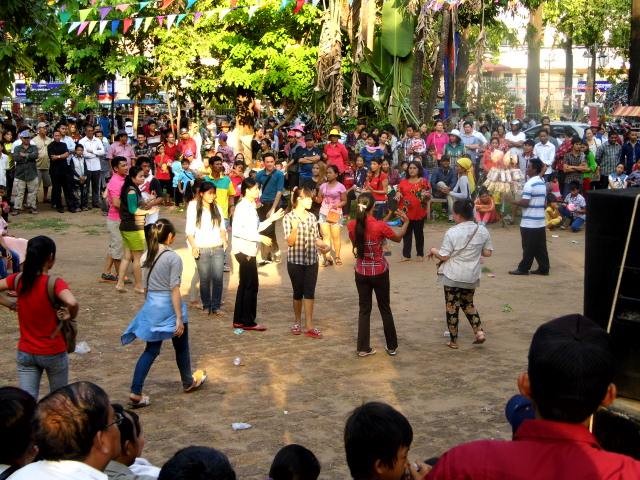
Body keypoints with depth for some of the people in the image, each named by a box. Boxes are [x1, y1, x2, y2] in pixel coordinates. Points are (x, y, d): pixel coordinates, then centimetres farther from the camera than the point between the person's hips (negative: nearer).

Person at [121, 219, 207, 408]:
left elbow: (145, 286, 10)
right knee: (181, 347, 17)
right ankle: (188, 383, 38)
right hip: (169, 307, -5)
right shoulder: (173, 258, -15)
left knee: (151, 350, 10)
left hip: (151, 307, 5)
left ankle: (135, 393, 1)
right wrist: (179, 318, -14)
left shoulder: (147, 256, 3)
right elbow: (174, 290, -17)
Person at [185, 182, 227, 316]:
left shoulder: (217, 207, 12)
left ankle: (216, 306, 6)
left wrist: (224, 239, -2)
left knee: (218, 278, -2)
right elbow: (189, 231, -2)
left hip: (218, 248, 3)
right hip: (202, 249, -3)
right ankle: (206, 305, 14)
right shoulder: (194, 208, 0)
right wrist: (193, 246, -16)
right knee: (205, 279, 0)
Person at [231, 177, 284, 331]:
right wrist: (260, 238, -23)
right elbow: (237, 231, -24)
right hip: (243, 250, -10)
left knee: (244, 285, 12)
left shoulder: (250, 206, 13)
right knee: (251, 285, -5)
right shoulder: (242, 207, -15)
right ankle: (248, 321, 1)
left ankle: (239, 320, 18)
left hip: (249, 250, 10)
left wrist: (270, 219, 8)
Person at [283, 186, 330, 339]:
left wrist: (324, 245, -10)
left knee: (309, 292, 1)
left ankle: (309, 326, 1)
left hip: (311, 260, 4)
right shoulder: (289, 217, -8)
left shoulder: (312, 217, 6)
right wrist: (295, 228, -29)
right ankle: (297, 322, 26)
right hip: (295, 261, -4)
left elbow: (316, 238, 10)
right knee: (298, 292, 8)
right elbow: (290, 242, -12)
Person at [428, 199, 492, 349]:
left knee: (452, 307, 8)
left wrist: (433, 251, 6)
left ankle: (453, 341, 15)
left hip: (452, 276, -4)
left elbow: (444, 256, -14)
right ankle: (479, 332, 10)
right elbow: (488, 253, 5)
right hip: (471, 276, 4)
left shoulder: (452, 232, -16)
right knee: (468, 304, 23)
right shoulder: (482, 230, -3)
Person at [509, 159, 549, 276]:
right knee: (540, 247, 10)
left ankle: (523, 268, 6)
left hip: (529, 222, -8)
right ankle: (543, 268, 11)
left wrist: (513, 201, -6)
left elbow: (524, 202, -21)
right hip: (540, 221, 8)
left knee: (529, 248, -1)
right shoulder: (542, 183, 12)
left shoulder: (530, 184, -16)